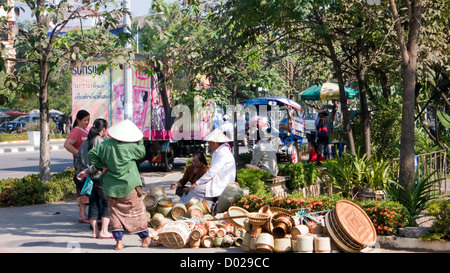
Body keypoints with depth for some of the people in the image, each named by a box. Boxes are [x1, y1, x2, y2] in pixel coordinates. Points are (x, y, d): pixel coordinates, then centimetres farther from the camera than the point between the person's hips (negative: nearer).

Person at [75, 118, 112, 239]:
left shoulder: (85, 143, 11)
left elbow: (78, 160, 8)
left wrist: (84, 170, -2)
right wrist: (87, 172, -14)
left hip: (88, 178, 7)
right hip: (100, 178, -7)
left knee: (93, 204, 12)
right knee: (107, 203, 4)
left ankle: (95, 231, 14)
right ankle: (104, 231, 0)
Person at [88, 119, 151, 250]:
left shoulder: (105, 145, -5)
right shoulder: (130, 147, -14)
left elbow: (91, 154, 0)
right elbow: (142, 153, 3)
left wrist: (101, 166, 3)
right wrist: (140, 141, 14)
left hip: (111, 186, 3)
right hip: (128, 185, -3)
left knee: (115, 211, 11)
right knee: (137, 210, 12)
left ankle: (119, 241, 4)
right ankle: (145, 238, 20)